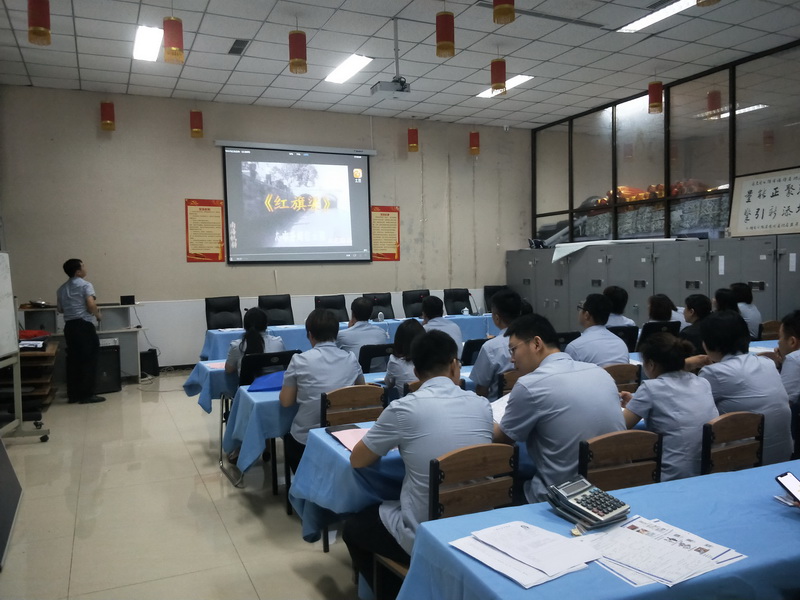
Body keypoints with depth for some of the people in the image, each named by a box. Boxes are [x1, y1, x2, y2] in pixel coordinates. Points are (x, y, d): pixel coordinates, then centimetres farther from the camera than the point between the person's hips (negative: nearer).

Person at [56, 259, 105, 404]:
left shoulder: (62, 289, 16)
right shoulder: (85, 285, -7)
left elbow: (60, 309, 19)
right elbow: (91, 305, -19)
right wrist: (97, 314, -1)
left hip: (69, 326, 7)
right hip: (85, 325, -7)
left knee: (73, 360, 9)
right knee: (89, 360, -3)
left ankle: (73, 395, 11)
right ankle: (87, 395, -3)